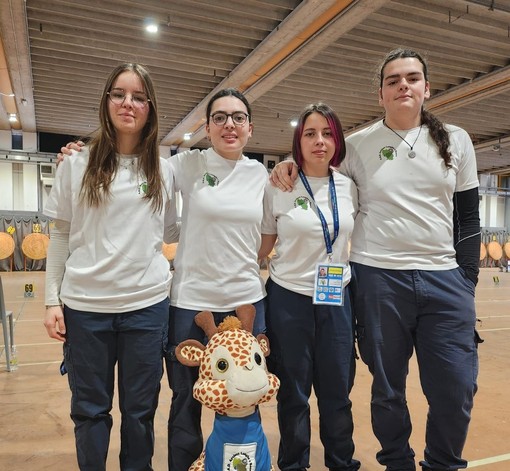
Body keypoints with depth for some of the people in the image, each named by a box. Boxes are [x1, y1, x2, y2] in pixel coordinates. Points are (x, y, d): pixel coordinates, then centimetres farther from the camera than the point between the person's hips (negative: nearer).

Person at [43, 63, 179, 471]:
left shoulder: (163, 171, 5)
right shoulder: (77, 164, 2)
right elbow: (61, 236, 4)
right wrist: (52, 299, -1)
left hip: (147, 304, 1)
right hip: (85, 305, 0)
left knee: (140, 410, 12)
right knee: (90, 409, 13)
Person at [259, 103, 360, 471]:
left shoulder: (350, 188, 2)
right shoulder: (278, 188, -6)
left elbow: (358, 242, 13)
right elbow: (263, 244, 1)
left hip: (337, 301, 3)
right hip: (288, 300, -2)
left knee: (337, 391, 13)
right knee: (293, 393, 10)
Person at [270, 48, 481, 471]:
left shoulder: (456, 141, 7)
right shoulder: (358, 145, 2)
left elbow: (468, 218, 9)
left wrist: (468, 280, 5)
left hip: (444, 278, 2)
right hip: (378, 278, -1)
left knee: (456, 391, 5)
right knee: (388, 389, 11)